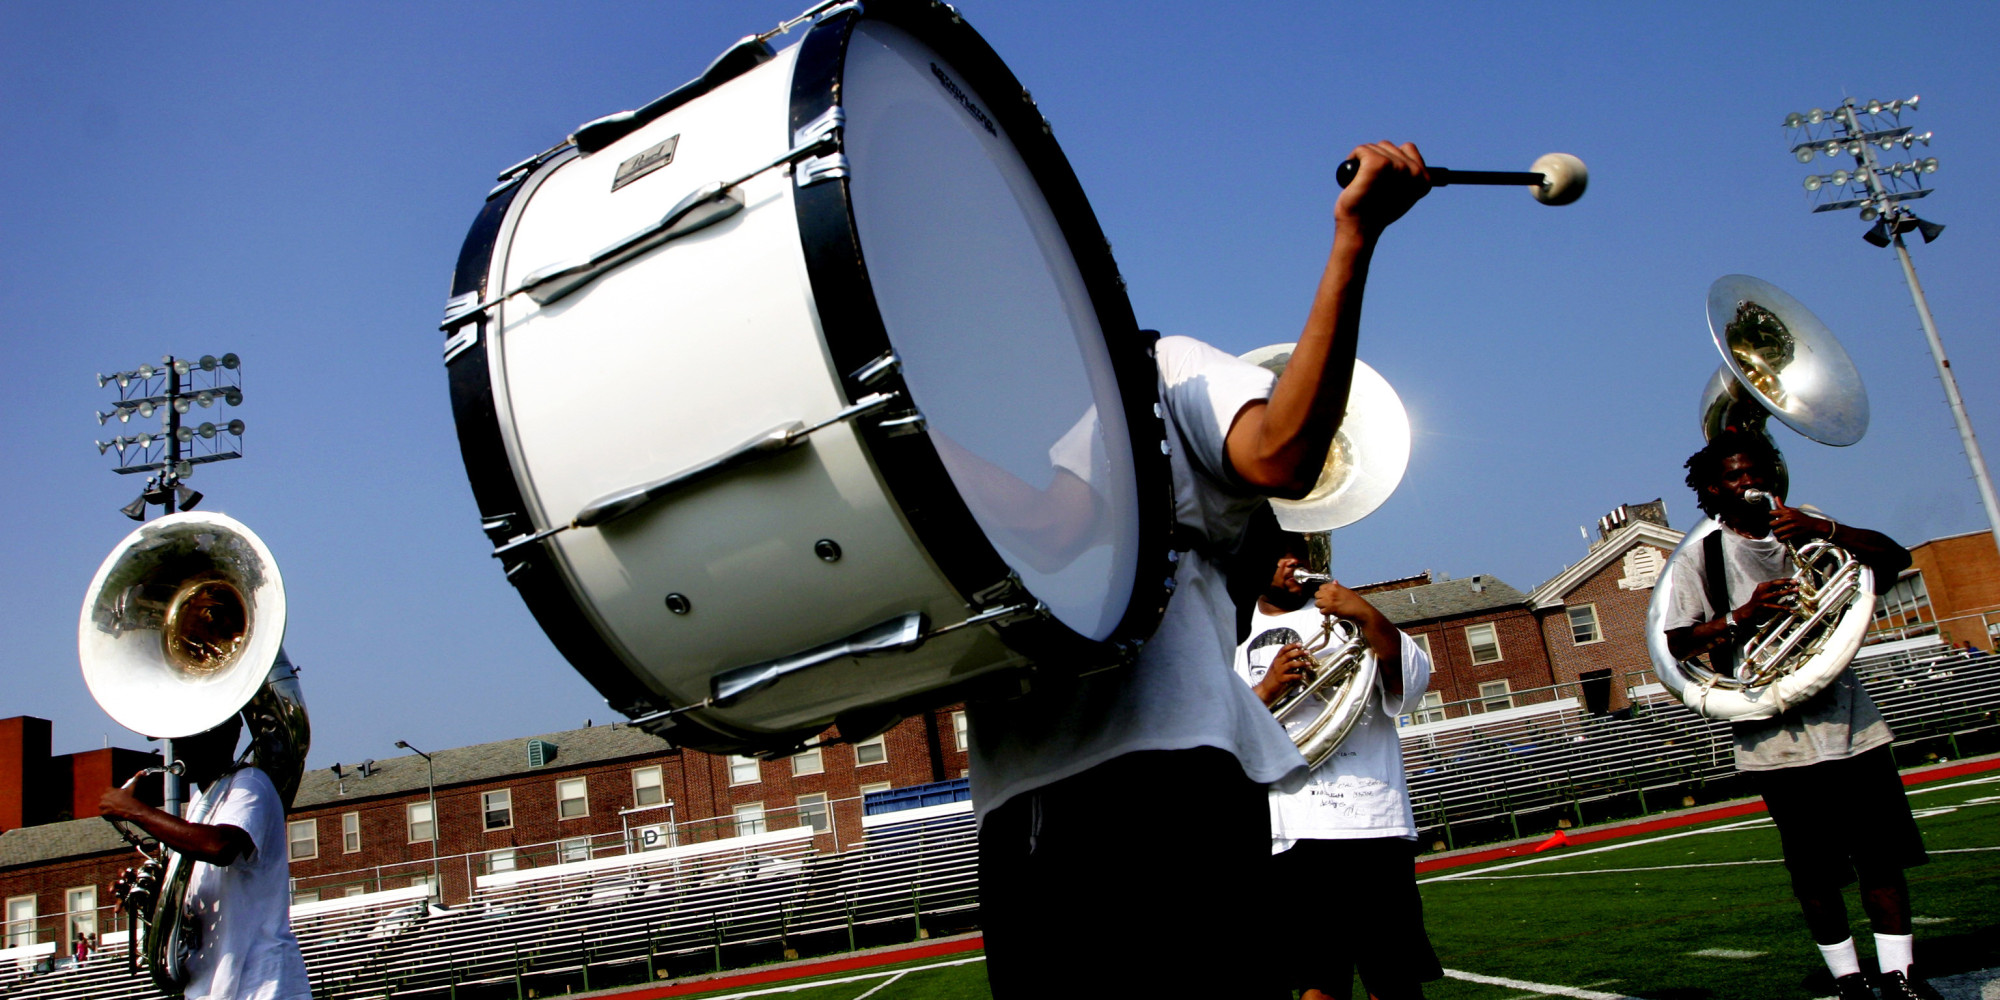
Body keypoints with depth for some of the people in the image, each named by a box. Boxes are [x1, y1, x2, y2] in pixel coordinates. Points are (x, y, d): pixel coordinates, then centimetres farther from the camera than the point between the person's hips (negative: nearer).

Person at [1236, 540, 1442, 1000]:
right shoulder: (1235, 639, 14)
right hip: (1291, 829, 1)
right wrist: (1268, 690, -10)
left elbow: (1411, 686, 0)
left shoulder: (1344, 618, 14)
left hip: (1374, 820, -1)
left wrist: (1368, 616, -14)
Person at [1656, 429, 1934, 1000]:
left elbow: (1895, 559, 1)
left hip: (1850, 721, 3)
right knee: (1815, 868, 4)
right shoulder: (1700, 557, 0)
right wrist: (1740, 617, -21)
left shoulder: (1806, 531, 12)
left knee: (1883, 850, 3)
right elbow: (1674, 643, -7)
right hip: (1777, 734, -3)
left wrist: (1823, 529, -14)